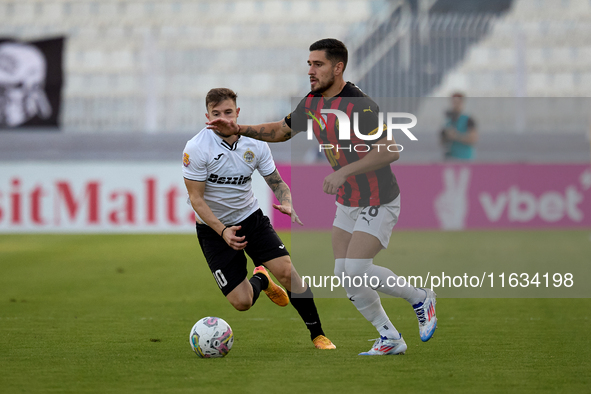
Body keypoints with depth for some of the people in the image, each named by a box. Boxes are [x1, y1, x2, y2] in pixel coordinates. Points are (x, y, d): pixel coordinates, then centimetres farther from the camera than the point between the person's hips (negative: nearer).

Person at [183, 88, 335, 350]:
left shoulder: (255, 143, -7)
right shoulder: (196, 148, -18)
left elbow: (277, 182, 2)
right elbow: (196, 198, -16)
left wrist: (287, 204, -21)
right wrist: (223, 231, -26)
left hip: (251, 217, 3)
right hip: (214, 229, -3)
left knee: (287, 271, -19)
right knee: (241, 302, -12)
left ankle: (317, 334, 0)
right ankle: (260, 279, 26)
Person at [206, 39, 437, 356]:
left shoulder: (359, 105, -25)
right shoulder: (313, 103, 1)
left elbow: (390, 151, -31)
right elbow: (282, 130, 16)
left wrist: (345, 171, -34)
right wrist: (240, 130, 3)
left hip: (378, 203, -8)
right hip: (347, 202, 8)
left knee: (355, 270, -17)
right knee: (344, 275, 3)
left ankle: (420, 298, 6)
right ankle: (390, 339, 16)